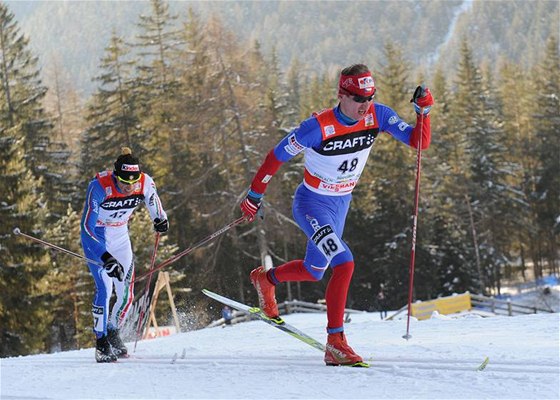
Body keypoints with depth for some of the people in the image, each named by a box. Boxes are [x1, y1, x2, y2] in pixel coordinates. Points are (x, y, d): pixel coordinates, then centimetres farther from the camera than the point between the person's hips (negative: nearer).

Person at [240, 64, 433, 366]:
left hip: (341, 204, 7)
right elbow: (276, 157, -16)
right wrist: (254, 196, -8)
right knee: (344, 263, -24)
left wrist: (423, 111, -28)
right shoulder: (318, 127, -27)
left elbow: (418, 141, -11)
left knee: (313, 271, 17)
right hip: (312, 203, -7)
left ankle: (265, 278, 44)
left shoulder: (378, 116, -13)